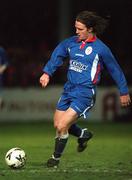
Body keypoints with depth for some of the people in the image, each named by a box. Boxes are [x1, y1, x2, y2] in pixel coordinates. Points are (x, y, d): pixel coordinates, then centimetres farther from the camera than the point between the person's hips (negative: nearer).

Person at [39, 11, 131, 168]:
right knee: (57, 124, 12)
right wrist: (47, 73, -19)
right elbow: (57, 56, 0)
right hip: (69, 88, 6)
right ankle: (84, 134, 39)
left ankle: (56, 158, 9)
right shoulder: (71, 42, 4)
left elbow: (115, 69, 1)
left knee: (62, 126, -13)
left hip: (85, 92, -6)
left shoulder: (100, 48, -8)